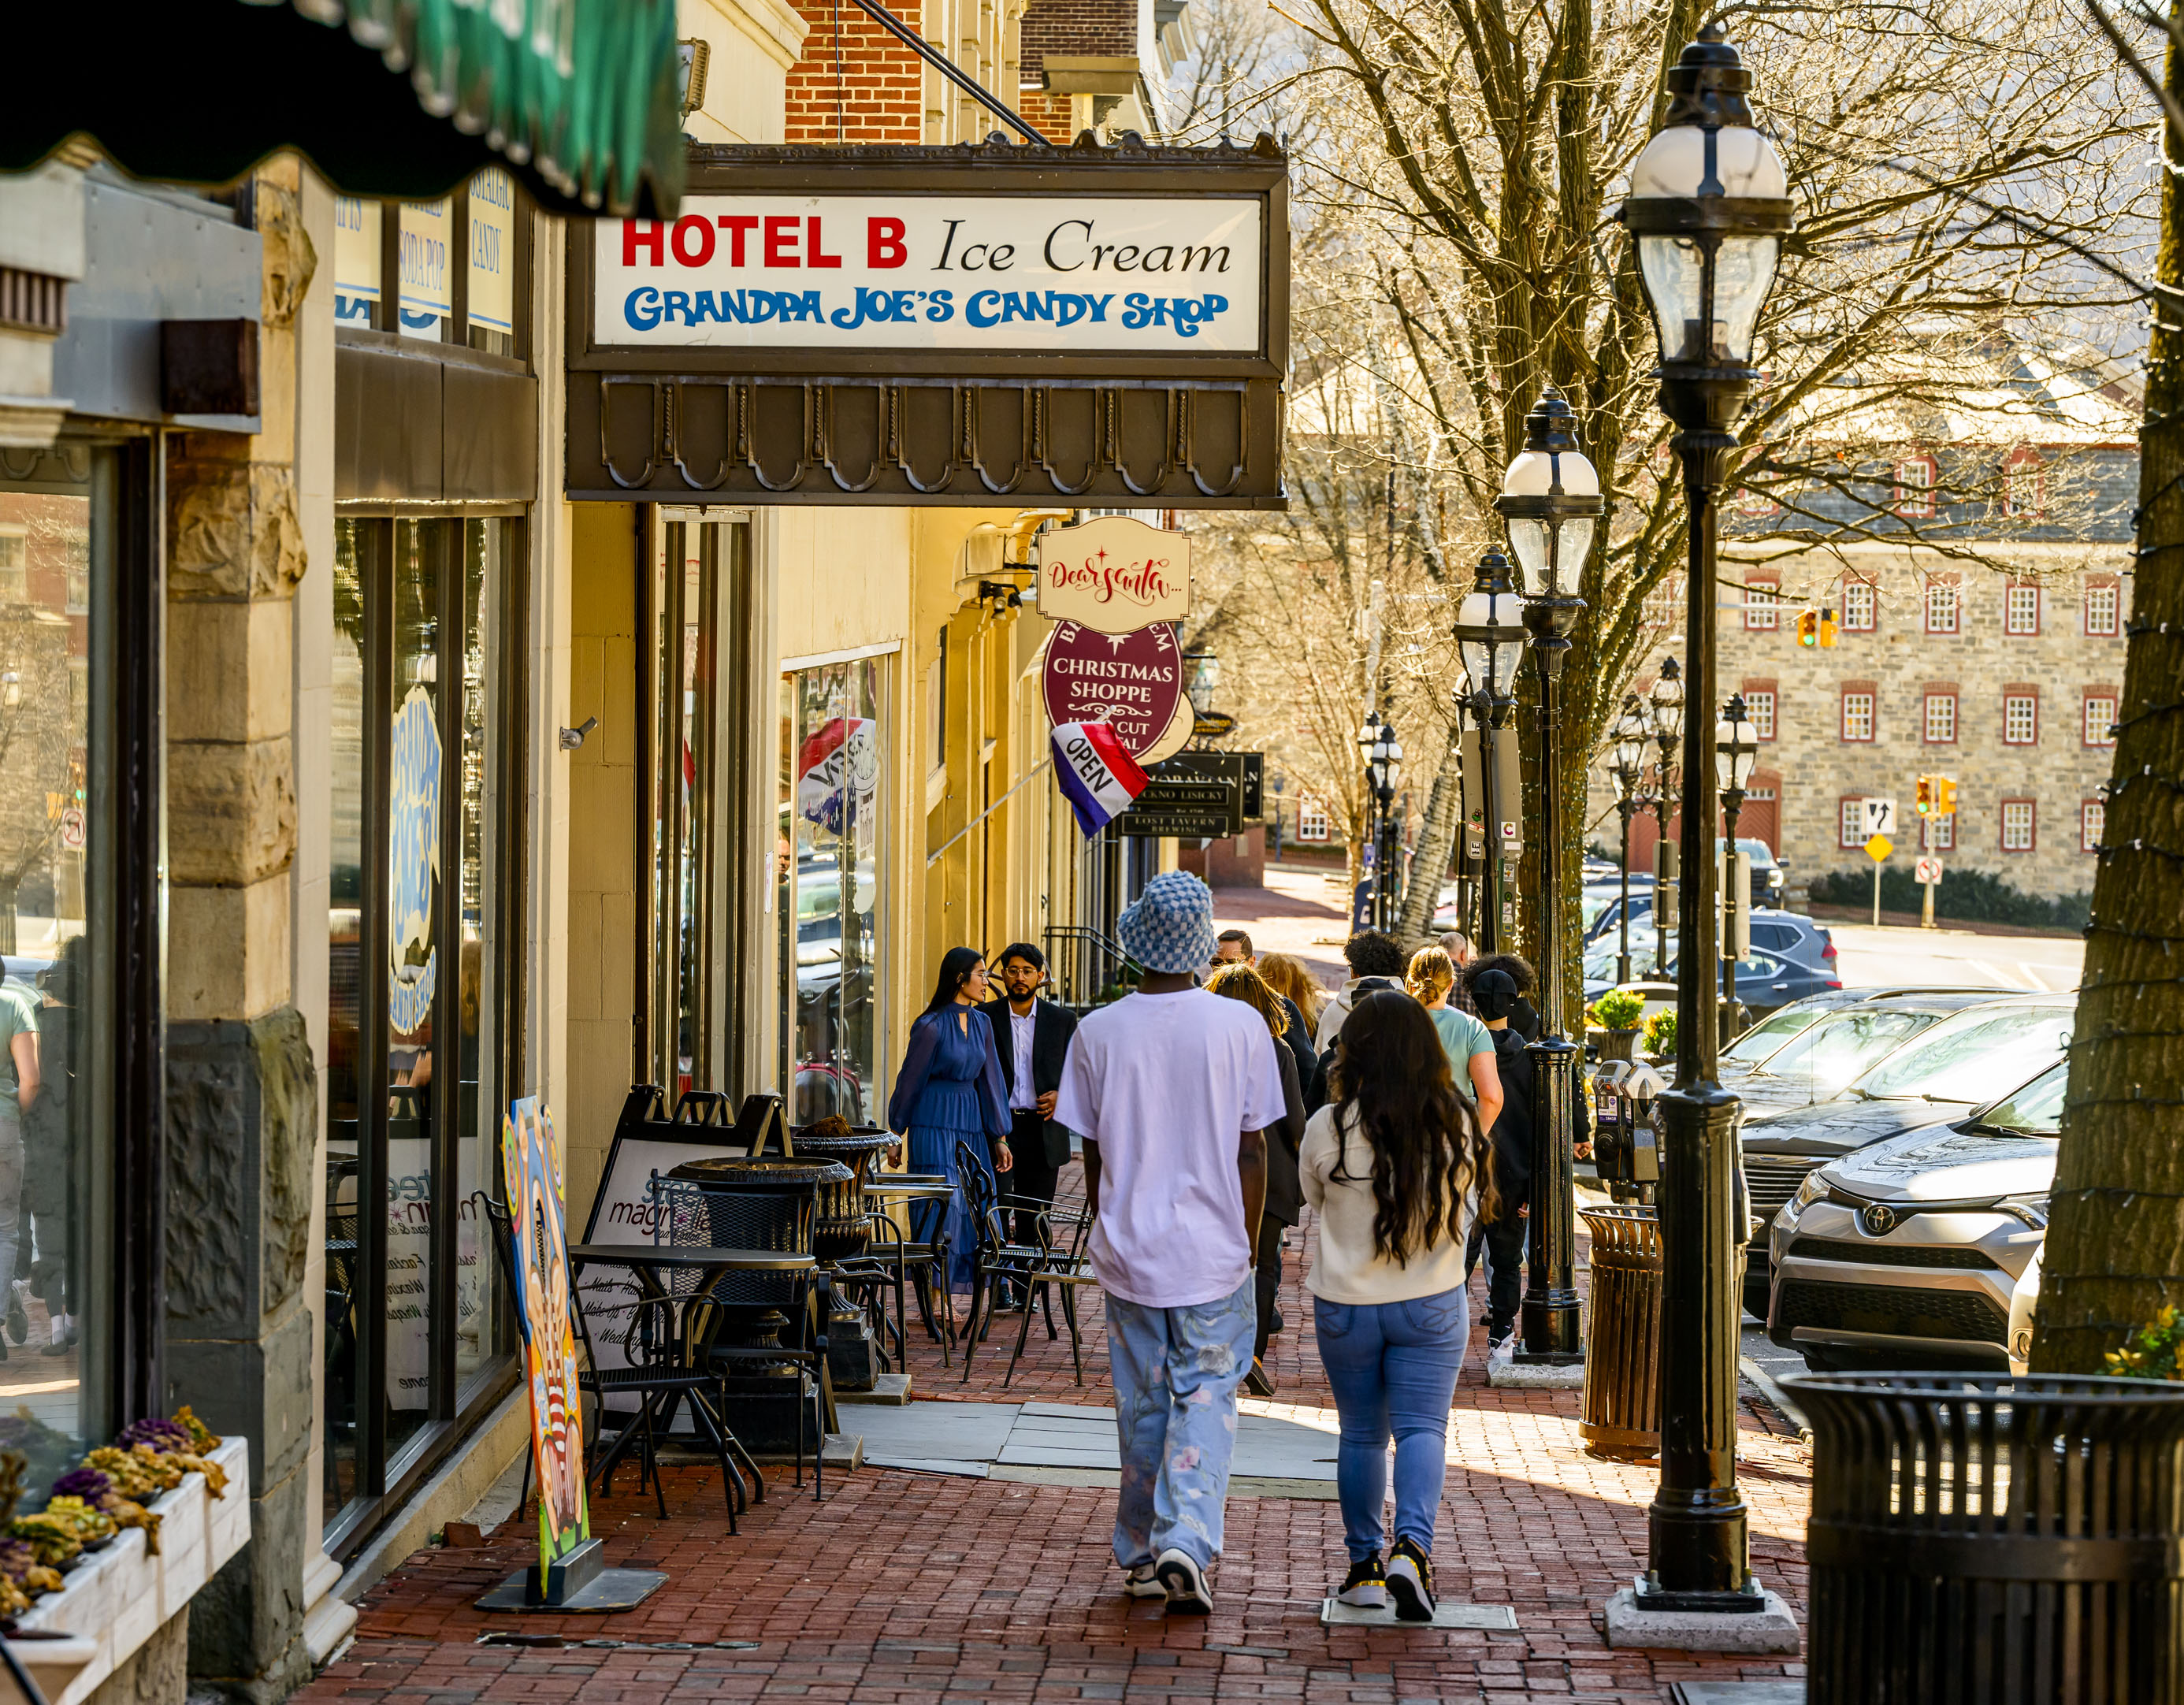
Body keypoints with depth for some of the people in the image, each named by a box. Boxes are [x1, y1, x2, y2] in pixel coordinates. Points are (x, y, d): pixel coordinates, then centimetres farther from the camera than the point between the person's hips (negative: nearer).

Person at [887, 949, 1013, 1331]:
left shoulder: (981, 1024, 10)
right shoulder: (931, 1026, -10)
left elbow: (989, 1080, 14)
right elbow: (910, 1080, -4)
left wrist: (999, 1137, 14)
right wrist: (895, 1134, 0)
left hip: (970, 1122, 7)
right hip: (935, 1123, -7)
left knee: (972, 1206, 3)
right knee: (943, 1203, -10)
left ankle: (952, 1295, 8)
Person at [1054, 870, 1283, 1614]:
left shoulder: (1098, 1032, -4)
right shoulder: (1240, 1026, -7)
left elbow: (1092, 1155, 3)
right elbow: (1252, 1151, -3)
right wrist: (1248, 1246, 8)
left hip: (1128, 1250, 2)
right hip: (1213, 1251, -2)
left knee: (1141, 1405, 13)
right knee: (1206, 1399, 5)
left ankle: (1140, 1554, 21)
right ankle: (1186, 1542, -12)